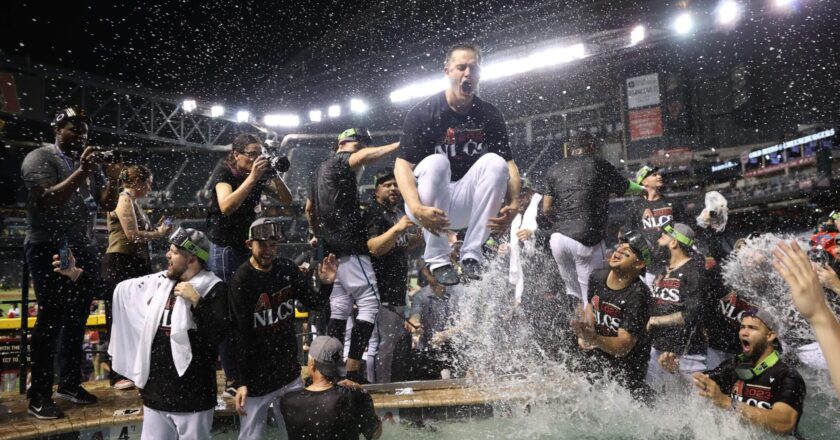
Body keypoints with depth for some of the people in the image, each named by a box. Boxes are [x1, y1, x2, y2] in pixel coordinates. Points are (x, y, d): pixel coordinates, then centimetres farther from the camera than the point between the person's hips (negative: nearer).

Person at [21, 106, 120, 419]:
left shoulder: (90, 162, 12)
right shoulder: (40, 158, -5)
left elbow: (108, 205, 8)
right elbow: (47, 200, -18)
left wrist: (112, 178, -10)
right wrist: (81, 172, -24)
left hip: (84, 249, 6)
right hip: (49, 248, -6)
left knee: (77, 318, 9)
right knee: (51, 319, -5)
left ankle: (70, 384, 21)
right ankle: (39, 397, 3)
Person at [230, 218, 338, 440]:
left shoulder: (287, 268, -1)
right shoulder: (242, 280, -16)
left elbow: (314, 303, 5)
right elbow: (241, 335, -19)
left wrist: (326, 284, -16)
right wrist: (241, 382, -21)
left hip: (290, 373, 5)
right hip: (256, 379, -5)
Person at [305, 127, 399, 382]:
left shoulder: (321, 171, 25)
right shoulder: (339, 161, -3)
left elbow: (309, 209, 32)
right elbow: (365, 157, -26)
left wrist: (318, 234, 36)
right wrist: (399, 145, -25)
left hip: (330, 248, 10)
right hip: (349, 247, -10)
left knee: (339, 308, 10)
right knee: (369, 304, -9)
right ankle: (353, 368, -13)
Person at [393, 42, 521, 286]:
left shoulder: (490, 115, -1)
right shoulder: (423, 113, -10)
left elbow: (509, 164, -6)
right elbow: (402, 165, -18)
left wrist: (514, 203, -26)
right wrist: (416, 208, -35)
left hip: (467, 206, 3)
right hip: (430, 207, -2)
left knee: (495, 162, -21)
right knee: (435, 163, -30)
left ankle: (471, 254, -18)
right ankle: (438, 259, -23)